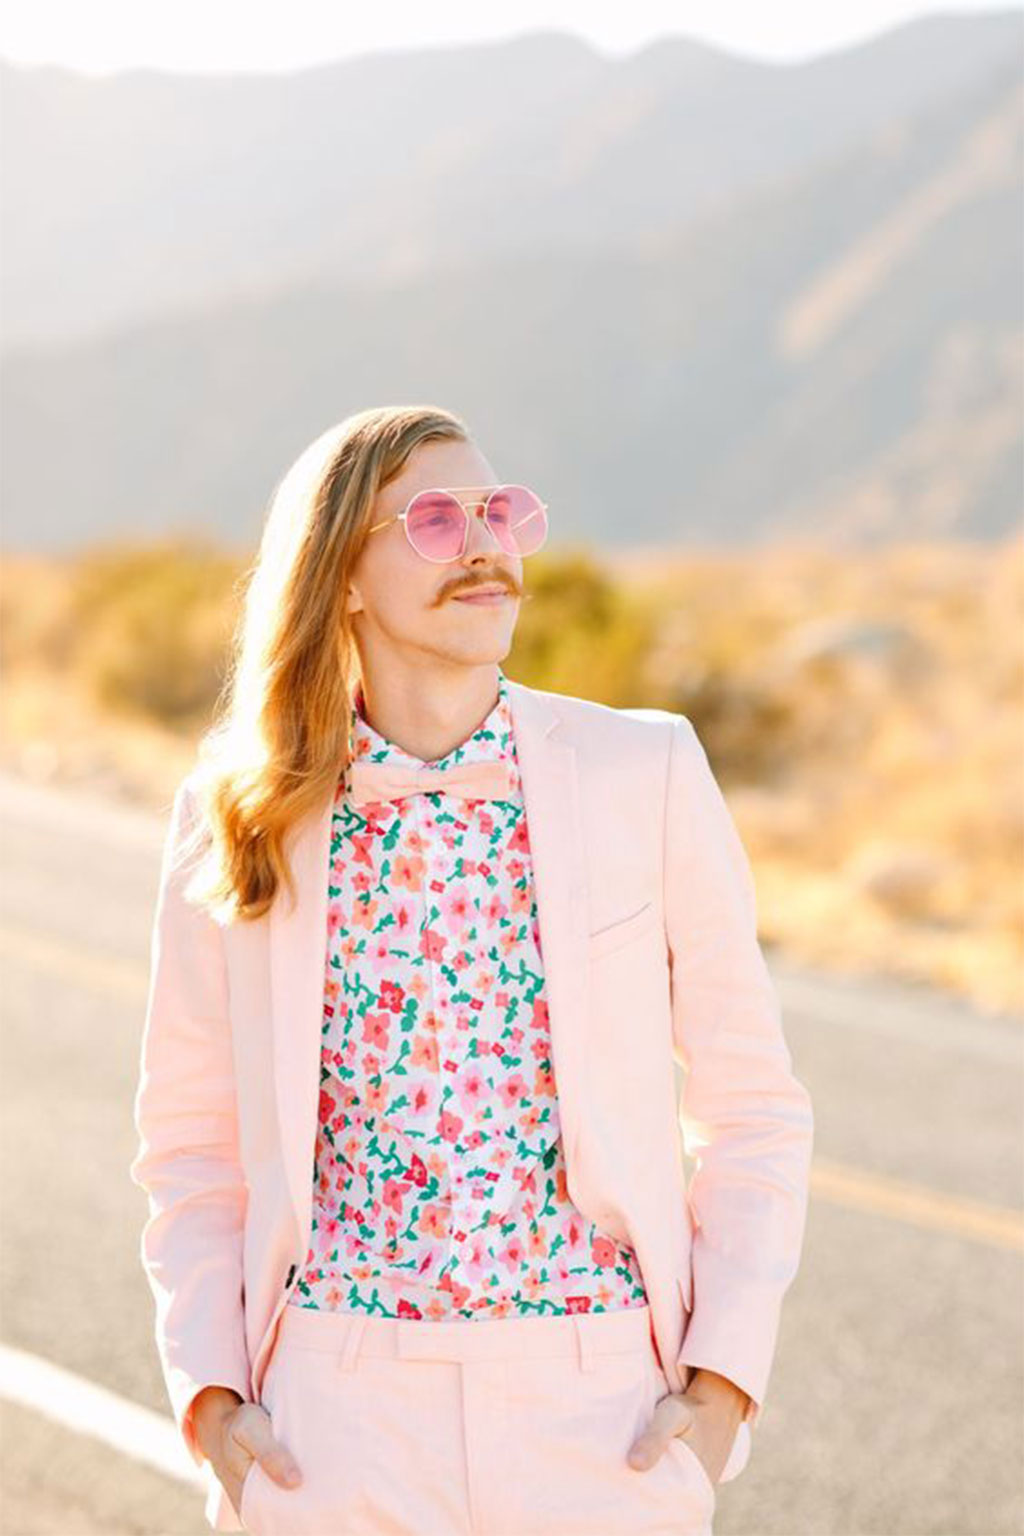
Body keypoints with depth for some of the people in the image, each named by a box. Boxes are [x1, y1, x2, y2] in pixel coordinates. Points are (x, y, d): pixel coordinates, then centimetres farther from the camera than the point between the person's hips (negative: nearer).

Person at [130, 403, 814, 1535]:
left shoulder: (645, 774, 0)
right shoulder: (238, 819, 2)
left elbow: (752, 1106, 4)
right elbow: (191, 1139, 10)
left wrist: (723, 1380, -4)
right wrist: (210, 1396, -1)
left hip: (601, 1416, 0)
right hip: (334, 1419, 0)